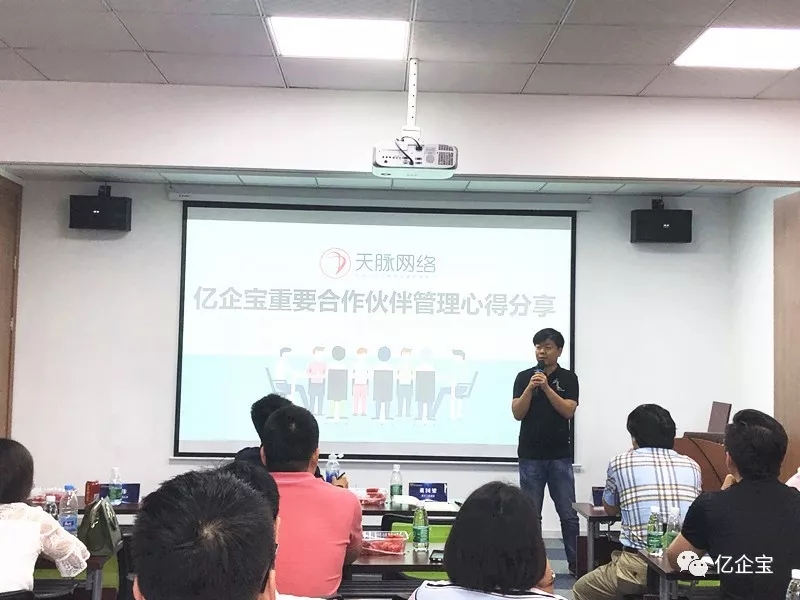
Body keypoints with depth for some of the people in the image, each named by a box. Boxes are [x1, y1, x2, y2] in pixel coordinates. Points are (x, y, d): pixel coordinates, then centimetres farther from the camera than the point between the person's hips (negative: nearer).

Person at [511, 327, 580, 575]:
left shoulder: (568, 378, 1)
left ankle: (576, 562, 12)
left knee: (569, 514, 3)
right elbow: (517, 413, -6)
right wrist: (530, 388, -19)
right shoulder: (524, 377, 3)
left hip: (560, 456, 0)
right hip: (530, 456, 0)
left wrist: (546, 387, -19)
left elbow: (568, 411, -11)